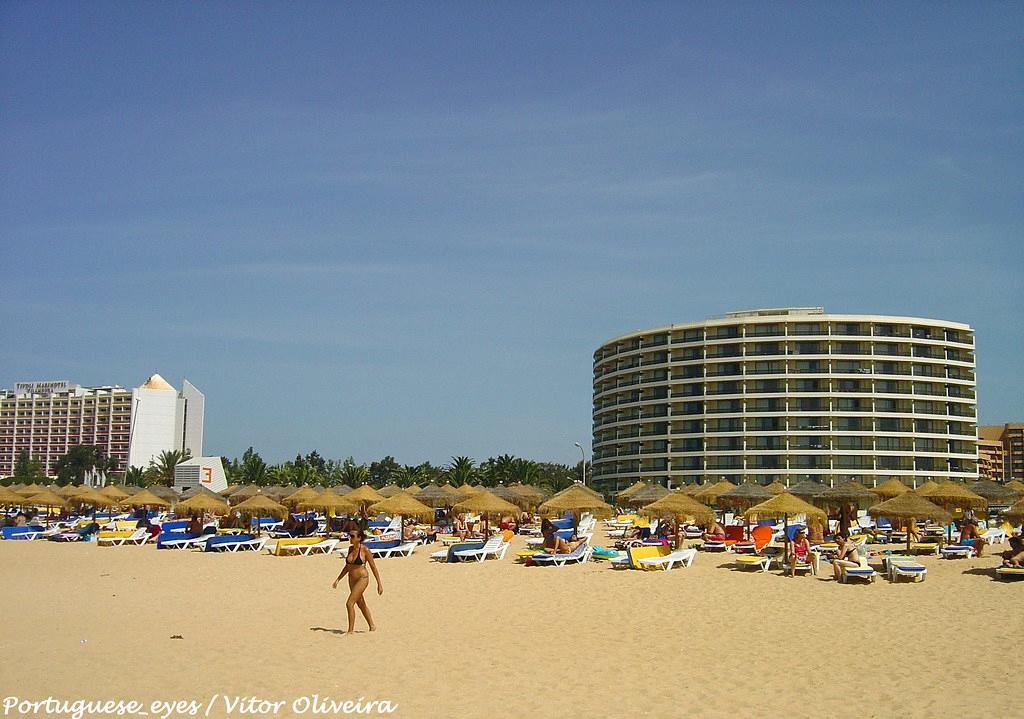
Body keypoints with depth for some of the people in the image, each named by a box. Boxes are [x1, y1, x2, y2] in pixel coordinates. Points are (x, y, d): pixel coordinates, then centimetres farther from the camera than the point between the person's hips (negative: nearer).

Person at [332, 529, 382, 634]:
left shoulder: (365, 550, -16)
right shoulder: (350, 548, 4)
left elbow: (373, 568, -11)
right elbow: (347, 566, 15)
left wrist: (379, 584, -10)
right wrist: (338, 579, 13)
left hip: (362, 579, -8)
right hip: (351, 580, 8)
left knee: (349, 603, -14)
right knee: (361, 605, 17)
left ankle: (350, 630, -5)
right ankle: (372, 626, 32)